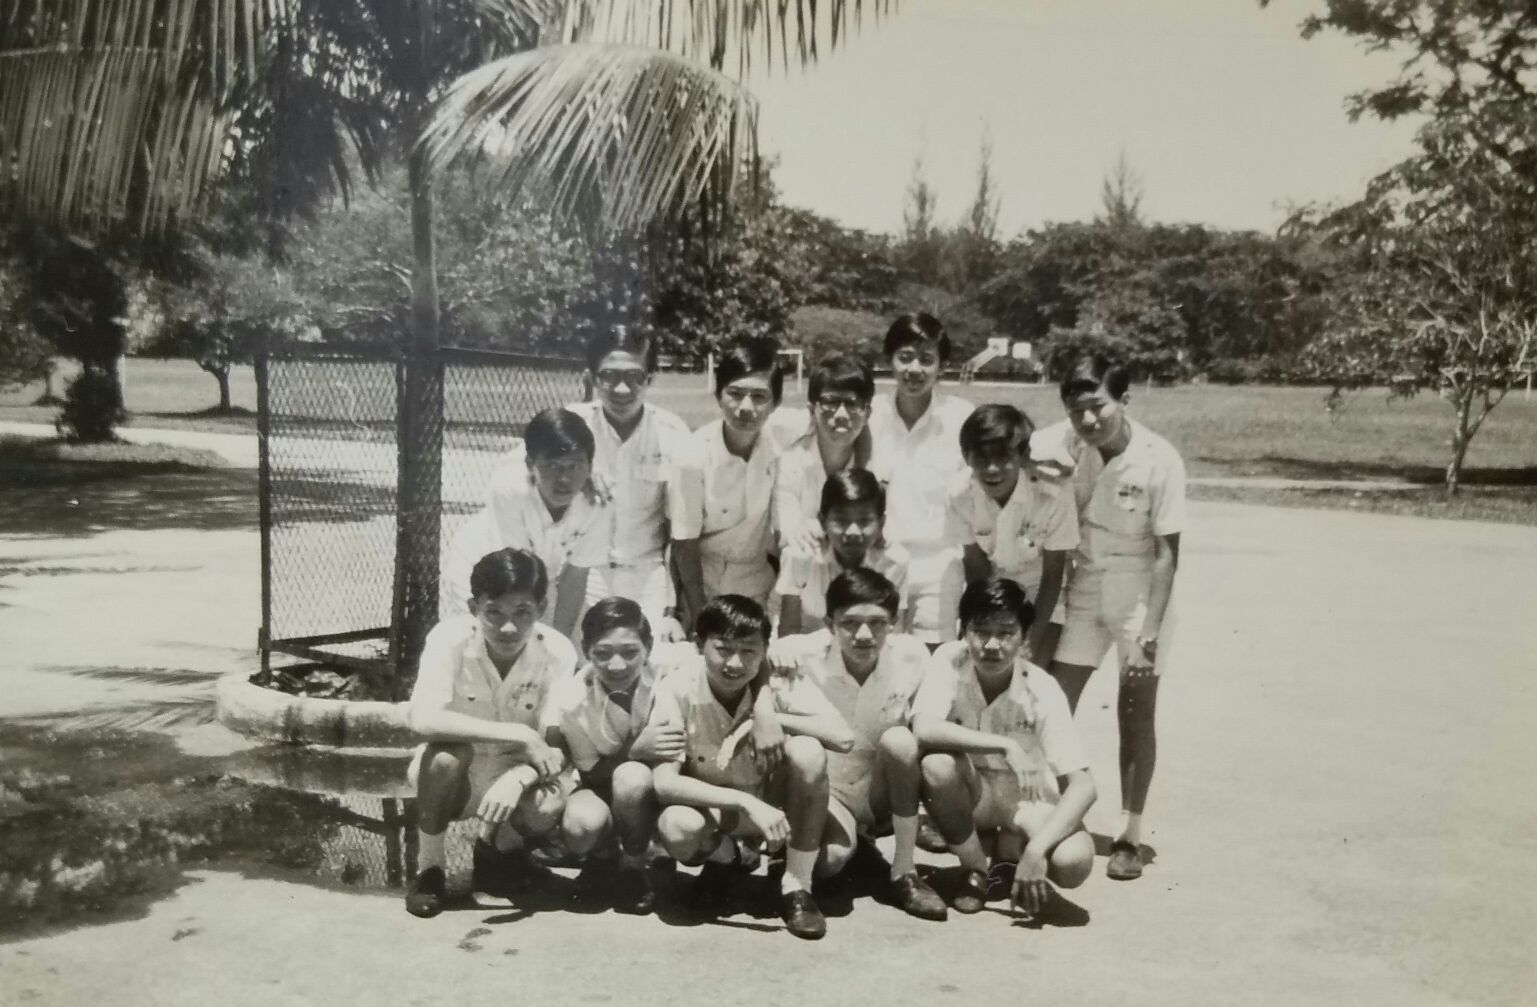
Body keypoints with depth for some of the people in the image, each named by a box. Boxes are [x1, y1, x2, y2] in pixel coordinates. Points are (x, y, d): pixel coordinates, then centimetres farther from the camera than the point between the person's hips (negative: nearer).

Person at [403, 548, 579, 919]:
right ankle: (429, 869, -8)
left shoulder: (557, 652, -19)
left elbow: (558, 747, -19)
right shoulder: (451, 637, -24)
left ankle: (496, 846, 8)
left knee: (549, 807, -30)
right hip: (452, 777, -1)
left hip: (517, 778, 1)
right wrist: (517, 734, -39)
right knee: (448, 754, -35)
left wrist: (517, 778, -40)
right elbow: (422, 719, -37)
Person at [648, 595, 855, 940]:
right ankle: (726, 856, 5)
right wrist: (746, 802, -38)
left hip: (773, 802, 1)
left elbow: (844, 737, -30)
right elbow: (663, 783, -28)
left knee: (807, 751, -30)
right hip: (712, 806, 0)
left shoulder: (780, 679, -20)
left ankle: (797, 884, -11)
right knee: (676, 827, -35)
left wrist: (770, 719, -33)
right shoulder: (678, 688, -22)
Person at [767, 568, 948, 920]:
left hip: (886, 795, 1)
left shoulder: (911, 655, -17)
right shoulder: (805, 655, -21)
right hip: (828, 793, -1)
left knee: (899, 739, -30)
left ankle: (904, 876, -15)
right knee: (831, 856, -31)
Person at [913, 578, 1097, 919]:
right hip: (971, 794, 1)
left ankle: (1011, 849, 7)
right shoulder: (949, 660, -20)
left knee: (1074, 862, -31)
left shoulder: (1042, 690, -22)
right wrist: (1005, 745, -38)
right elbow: (923, 730, -36)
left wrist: (1036, 849, -36)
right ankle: (976, 871, -6)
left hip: (1028, 800, -1)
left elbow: (1083, 786, -25)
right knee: (936, 765, -33)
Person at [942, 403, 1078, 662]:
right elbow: (976, 569, -14)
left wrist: (1034, 636, -19)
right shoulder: (959, 494, -28)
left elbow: (1053, 575, -20)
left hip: (1041, 592, -2)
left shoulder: (1054, 494, -35)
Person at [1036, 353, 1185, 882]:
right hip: (1085, 583, 3)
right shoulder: (1060, 444, -15)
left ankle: (1129, 835, 14)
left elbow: (1167, 554, -16)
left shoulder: (1159, 460, -21)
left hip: (1140, 588, -3)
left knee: (1136, 711, 3)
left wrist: (1149, 631, -18)